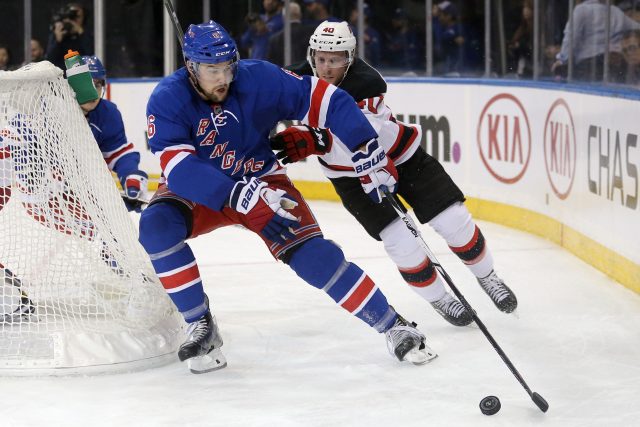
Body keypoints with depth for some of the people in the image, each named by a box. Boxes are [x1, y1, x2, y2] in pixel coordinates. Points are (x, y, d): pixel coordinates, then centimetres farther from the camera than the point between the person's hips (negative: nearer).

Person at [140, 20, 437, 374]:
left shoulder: (259, 79, -21)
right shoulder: (167, 99, -23)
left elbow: (326, 101, -16)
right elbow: (179, 168, -34)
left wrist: (368, 153, -23)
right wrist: (241, 195, -46)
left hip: (261, 181, 0)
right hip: (197, 191, 0)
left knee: (313, 254, -17)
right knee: (156, 226, -30)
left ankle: (395, 328, -4)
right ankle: (201, 327, -16)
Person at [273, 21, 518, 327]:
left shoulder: (366, 83, -29)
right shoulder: (302, 79, -17)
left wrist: (312, 142, -56)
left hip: (402, 156, -2)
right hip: (351, 174, 2)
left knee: (454, 220, -3)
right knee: (400, 241, -13)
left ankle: (487, 277, 25)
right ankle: (439, 299, 11)